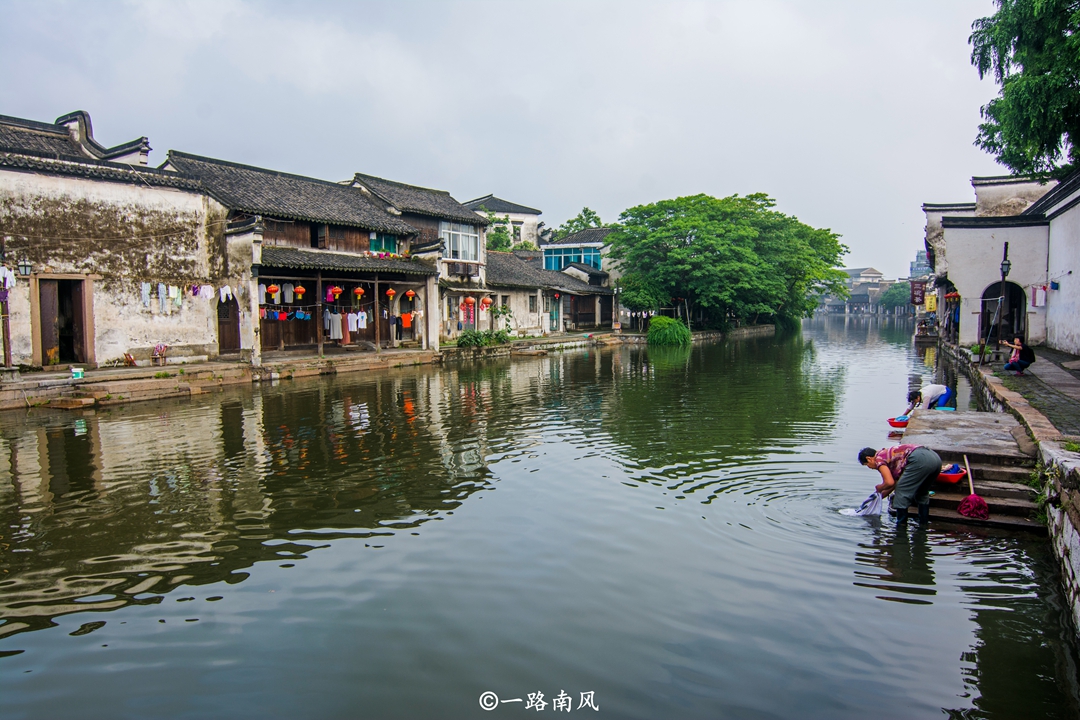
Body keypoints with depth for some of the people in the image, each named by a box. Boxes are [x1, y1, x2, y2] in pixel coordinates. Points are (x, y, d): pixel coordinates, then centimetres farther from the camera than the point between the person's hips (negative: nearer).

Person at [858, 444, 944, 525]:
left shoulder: (879, 458, 5)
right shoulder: (888, 453, 31)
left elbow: (890, 483, -6)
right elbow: (895, 482, 40)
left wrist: (879, 488, 15)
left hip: (920, 459, -10)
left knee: (902, 491, 4)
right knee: (921, 493, 26)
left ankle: (901, 524, 10)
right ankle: (923, 524, 30)